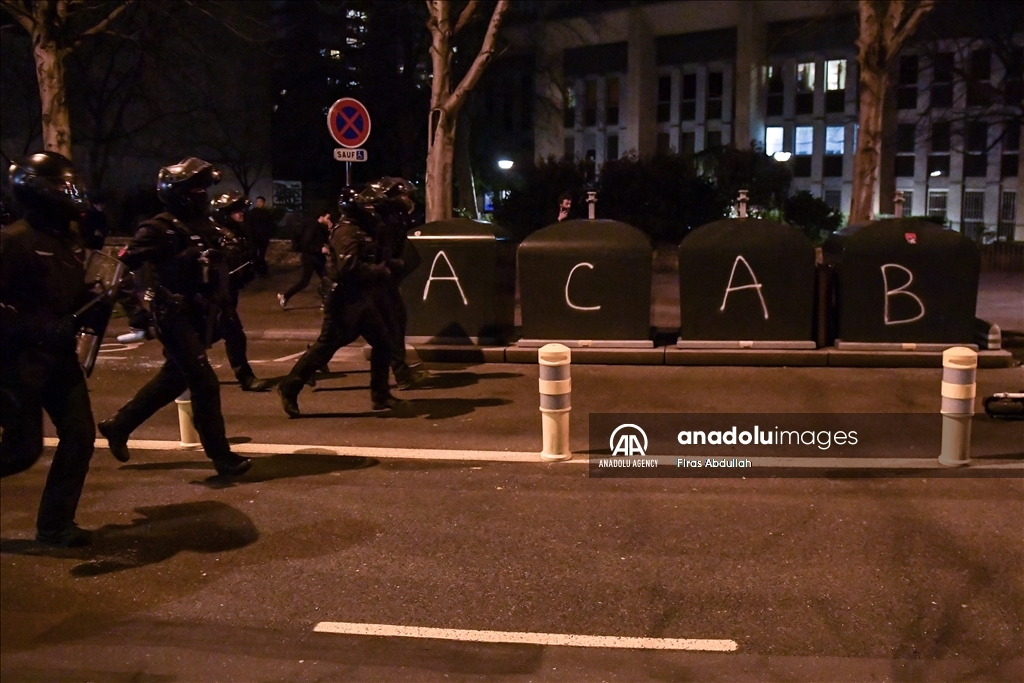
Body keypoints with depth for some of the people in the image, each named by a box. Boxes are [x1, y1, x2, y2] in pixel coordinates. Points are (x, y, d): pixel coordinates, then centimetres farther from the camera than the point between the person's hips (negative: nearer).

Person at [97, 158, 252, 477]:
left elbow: (215, 266, 21)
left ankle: (118, 425, 35)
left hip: (197, 313, 9)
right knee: (204, 383, -8)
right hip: (174, 315, -9)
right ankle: (221, 455, -1)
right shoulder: (160, 228, -12)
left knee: (174, 378, 19)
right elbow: (127, 262, -18)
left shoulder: (202, 224, 13)